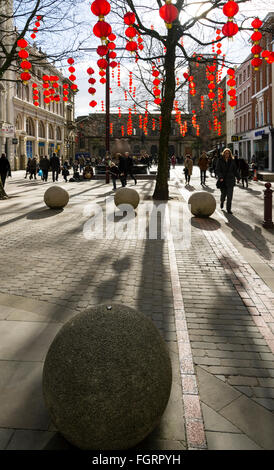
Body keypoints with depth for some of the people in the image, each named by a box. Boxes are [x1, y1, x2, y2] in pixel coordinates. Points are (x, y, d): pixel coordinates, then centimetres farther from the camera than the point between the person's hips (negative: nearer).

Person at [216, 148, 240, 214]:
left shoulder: (232, 161, 6)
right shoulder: (220, 160, -1)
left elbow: (235, 170, 14)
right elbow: (217, 170, -7)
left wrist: (238, 177, 10)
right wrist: (220, 177, -21)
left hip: (230, 180, 1)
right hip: (223, 180, -1)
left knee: (230, 195, -5)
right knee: (223, 193, 8)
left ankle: (228, 209, 1)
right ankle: (222, 201, 44)